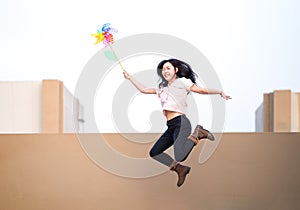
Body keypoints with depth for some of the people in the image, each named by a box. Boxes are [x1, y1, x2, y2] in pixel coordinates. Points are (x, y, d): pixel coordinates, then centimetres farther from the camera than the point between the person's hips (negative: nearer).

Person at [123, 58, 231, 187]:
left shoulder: (182, 81, 4)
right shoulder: (162, 87, 24)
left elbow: (201, 90, -1)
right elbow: (143, 90, 29)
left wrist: (220, 92, -11)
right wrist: (130, 78, 31)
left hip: (181, 123, -8)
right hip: (170, 127, 8)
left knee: (179, 156, -27)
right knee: (154, 153, 5)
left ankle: (197, 134, -3)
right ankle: (179, 168, 12)